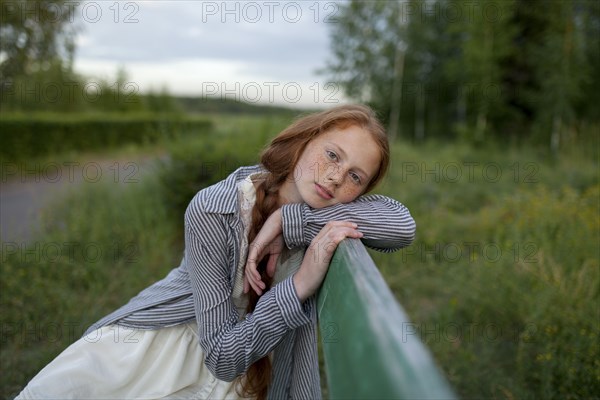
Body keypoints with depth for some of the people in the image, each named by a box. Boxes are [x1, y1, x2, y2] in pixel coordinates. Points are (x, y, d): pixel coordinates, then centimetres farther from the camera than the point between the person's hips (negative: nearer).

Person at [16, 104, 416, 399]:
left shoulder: (330, 209, -13)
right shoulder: (213, 210, -25)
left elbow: (404, 225, -34)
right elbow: (223, 354, -24)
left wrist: (285, 219, -34)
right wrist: (301, 283, -36)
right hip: (169, 340, -3)